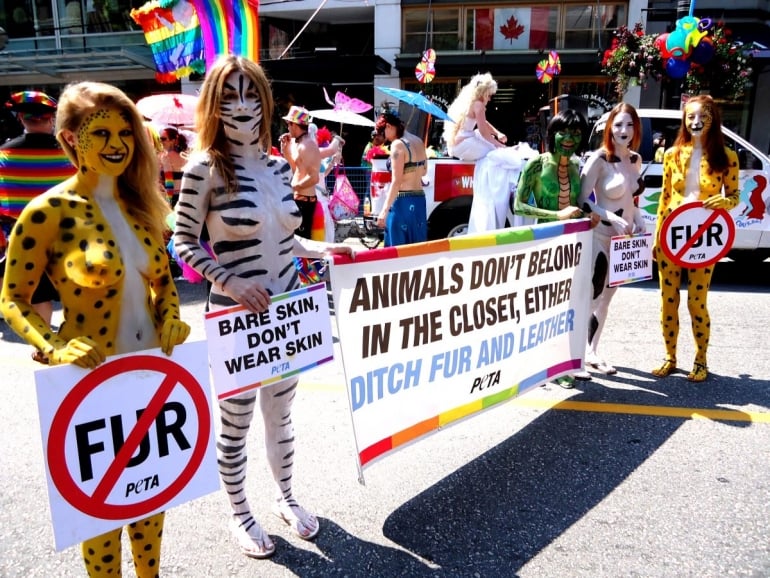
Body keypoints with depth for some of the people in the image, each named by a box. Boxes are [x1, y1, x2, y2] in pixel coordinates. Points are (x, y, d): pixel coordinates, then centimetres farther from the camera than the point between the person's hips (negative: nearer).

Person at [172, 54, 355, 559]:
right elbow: (184, 242, -9)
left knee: (281, 414, 21)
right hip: (236, 315, -5)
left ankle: (287, 499, 42)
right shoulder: (206, 167, -12)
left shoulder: (279, 166, 6)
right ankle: (240, 514, 34)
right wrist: (231, 282, -20)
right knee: (236, 423, 12)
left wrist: (323, 249, 1)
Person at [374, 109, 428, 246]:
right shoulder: (419, 142, 11)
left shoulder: (398, 144, -13)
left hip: (402, 202, -9)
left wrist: (384, 211, -20)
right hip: (419, 200, 9)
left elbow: (396, 182, -19)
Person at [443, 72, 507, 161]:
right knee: (496, 150, 3)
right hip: (462, 146, -9)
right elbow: (483, 132, -12)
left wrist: (498, 134, 20)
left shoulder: (465, 101, 18)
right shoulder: (478, 104, -10)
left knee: (489, 137, 27)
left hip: (454, 145, 10)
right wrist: (499, 145, 1)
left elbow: (484, 123, 29)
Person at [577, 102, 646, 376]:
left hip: (624, 237, 8)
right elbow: (582, 201, -17)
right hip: (600, 236, -7)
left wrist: (640, 224, 7)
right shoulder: (599, 158, -14)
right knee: (590, 297, -6)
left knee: (606, 297, 14)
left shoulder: (636, 159, 8)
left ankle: (592, 353, 25)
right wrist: (612, 218, -26)